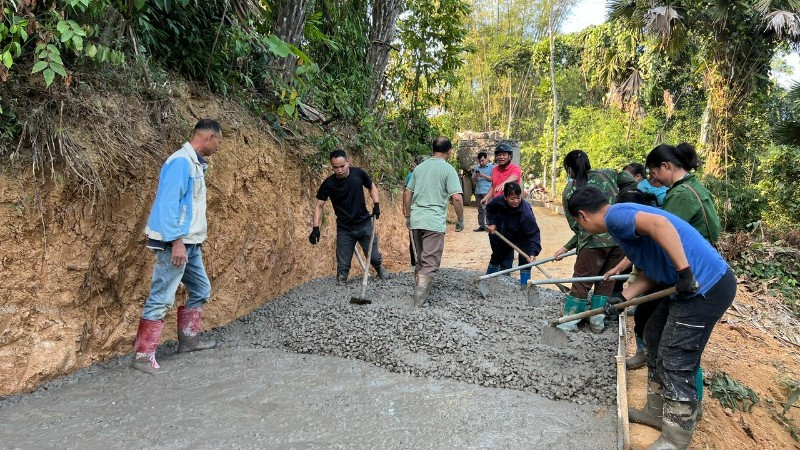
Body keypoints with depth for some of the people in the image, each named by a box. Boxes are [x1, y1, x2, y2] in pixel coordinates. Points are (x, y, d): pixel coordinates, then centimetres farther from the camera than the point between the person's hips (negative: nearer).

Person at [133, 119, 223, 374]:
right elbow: (168, 203, -22)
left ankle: (188, 340, 30)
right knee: (161, 298, -7)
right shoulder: (181, 162, -15)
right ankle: (144, 356, 1)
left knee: (201, 290, 18)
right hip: (175, 242, -10)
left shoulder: (195, 163, 14)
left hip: (190, 243, 10)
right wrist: (176, 241, -25)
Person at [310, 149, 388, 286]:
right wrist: (315, 228, -20)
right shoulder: (328, 184, -14)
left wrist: (376, 204, -4)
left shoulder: (358, 173, -10)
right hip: (344, 229, -1)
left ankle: (381, 270, 45)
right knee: (343, 264, 0)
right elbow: (319, 206, -9)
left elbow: (372, 187, 9)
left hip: (364, 224, 1)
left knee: (374, 257, 13)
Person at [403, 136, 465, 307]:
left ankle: (418, 295, 30)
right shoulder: (448, 169, -5)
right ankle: (418, 304, -7)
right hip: (434, 222, -6)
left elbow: (407, 194, 15)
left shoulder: (419, 167, 13)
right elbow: (457, 198, -13)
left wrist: (408, 217, 24)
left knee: (420, 260, 20)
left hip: (416, 221, 6)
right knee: (430, 265, -2)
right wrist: (460, 220, 0)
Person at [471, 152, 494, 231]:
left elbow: (492, 179, -4)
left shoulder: (491, 167, 3)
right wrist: (476, 176, -6)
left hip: (487, 191, -5)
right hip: (478, 192, 5)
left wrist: (483, 175, -14)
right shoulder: (476, 168, 16)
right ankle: (481, 226, 9)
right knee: (480, 210, 6)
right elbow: (473, 180, 16)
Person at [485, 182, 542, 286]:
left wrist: (532, 253, -48)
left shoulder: (526, 213, -39)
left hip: (523, 239, -5)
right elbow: (490, 209, 0)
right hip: (505, 236, 5)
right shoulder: (498, 201, -27)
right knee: (496, 257, 18)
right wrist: (492, 223, -11)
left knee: (525, 261, -17)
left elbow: (534, 233, -39)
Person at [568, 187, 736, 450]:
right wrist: (622, 298, 10)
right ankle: (657, 411, 34)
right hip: (694, 285, 11)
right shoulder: (624, 222, 16)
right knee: (655, 337, 20)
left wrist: (684, 273, -28)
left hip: (706, 286, -11)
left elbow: (659, 224, -32)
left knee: (676, 364, -2)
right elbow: (652, 270, 16)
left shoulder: (615, 215, -14)